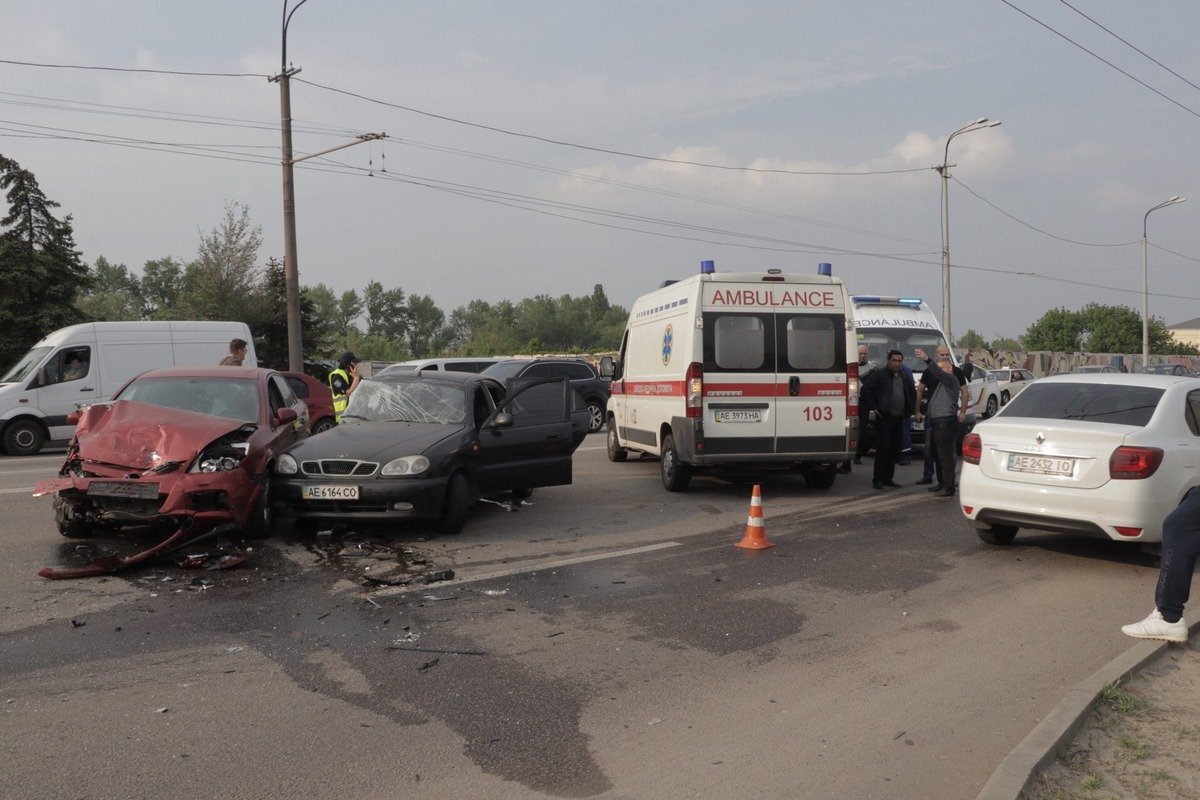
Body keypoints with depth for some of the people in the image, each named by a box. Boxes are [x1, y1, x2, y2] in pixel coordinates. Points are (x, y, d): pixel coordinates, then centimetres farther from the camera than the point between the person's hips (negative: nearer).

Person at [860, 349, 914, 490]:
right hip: (884, 418, -6)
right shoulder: (879, 375, -4)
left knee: (894, 450, 8)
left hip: (899, 419, 6)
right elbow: (865, 389, -10)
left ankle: (888, 478, 16)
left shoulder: (906, 378, 16)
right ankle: (877, 479, -2)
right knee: (882, 448, -7)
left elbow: (913, 394, 29)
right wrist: (873, 407, -11)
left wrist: (909, 411, 18)